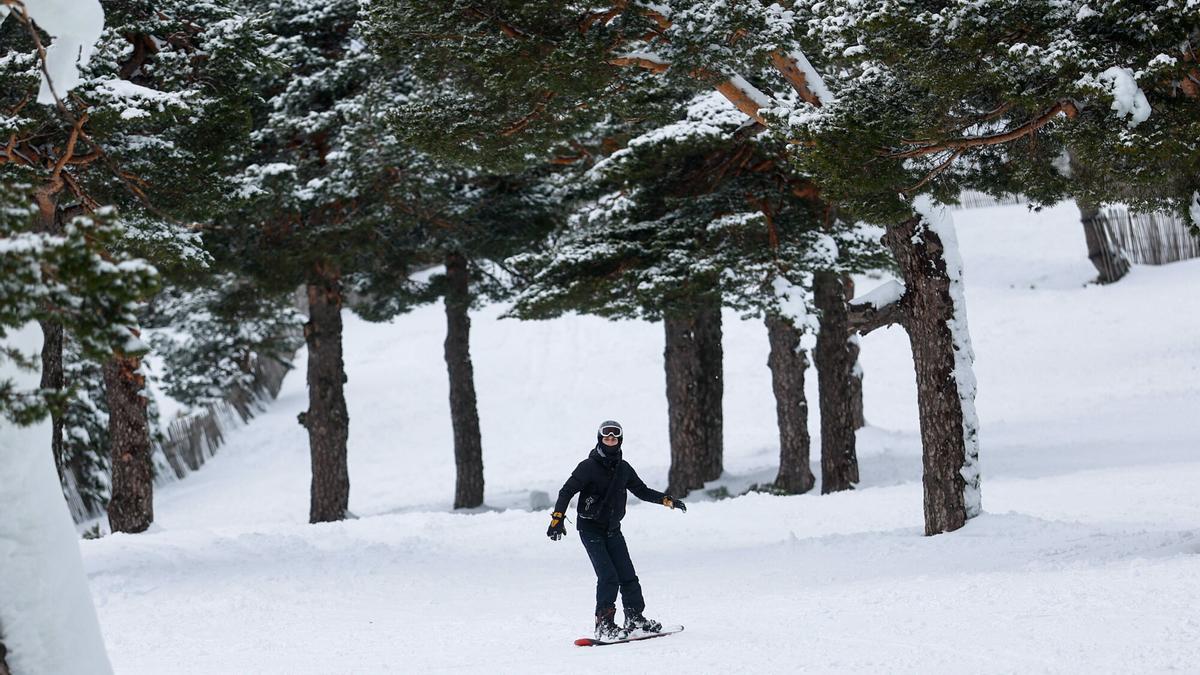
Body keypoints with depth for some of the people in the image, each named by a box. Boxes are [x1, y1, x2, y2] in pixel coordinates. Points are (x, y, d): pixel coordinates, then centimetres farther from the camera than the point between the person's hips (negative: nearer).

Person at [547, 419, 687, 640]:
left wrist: (666, 500, 9)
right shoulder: (588, 466, -10)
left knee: (627, 575, 0)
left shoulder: (623, 469, 6)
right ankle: (604, 624, -10)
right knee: (608, 576, -16)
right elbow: (567, 491, -13)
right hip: (590, 529, -5)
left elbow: (641, 490, 19)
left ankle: (635, 618, 12)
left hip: (613, 530, 5)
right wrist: (557, 518, -25)